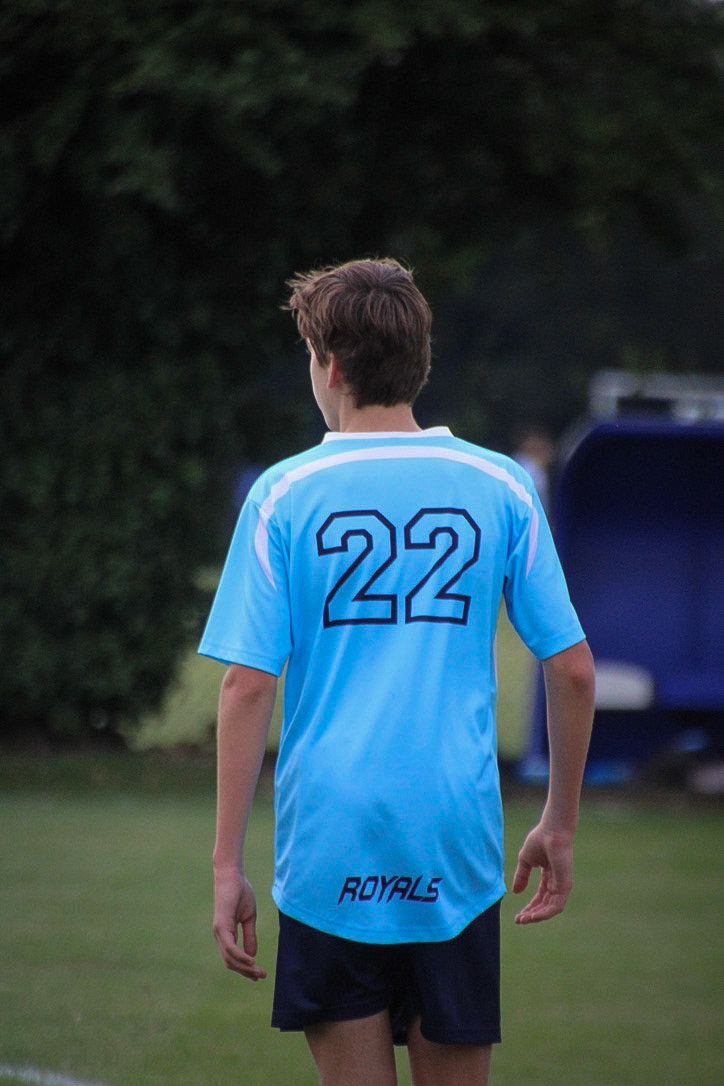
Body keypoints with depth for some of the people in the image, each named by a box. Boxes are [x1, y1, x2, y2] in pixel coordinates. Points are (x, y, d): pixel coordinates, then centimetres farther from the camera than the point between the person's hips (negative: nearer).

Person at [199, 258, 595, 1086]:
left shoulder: (285, 496, -2)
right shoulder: (497, 486, 3)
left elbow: (247, 685, -6)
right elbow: (572, 670, 4)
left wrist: (227, 867, -3)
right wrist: (559, 826, 15)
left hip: (330, 849, -1)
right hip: (457, 849, 1)